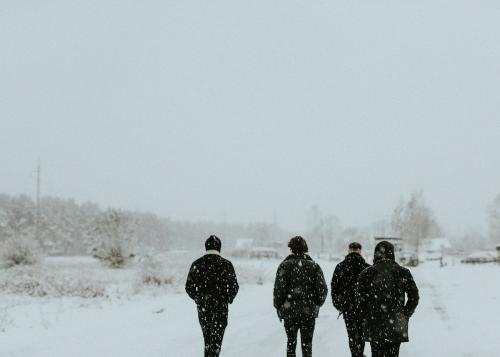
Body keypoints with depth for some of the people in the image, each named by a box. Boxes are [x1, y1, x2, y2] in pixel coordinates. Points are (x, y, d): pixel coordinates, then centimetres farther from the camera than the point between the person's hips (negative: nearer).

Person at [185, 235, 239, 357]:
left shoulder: (197, 264, 0)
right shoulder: (226, 264, -7)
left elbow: (189, 287, 1)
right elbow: (234, 286, -5)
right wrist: (227, 299, 12)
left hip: (202, 307, 3)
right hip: (221, 308, -3)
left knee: (207, 340, 18)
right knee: (216, 339, 1)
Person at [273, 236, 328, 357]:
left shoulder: (285, 265, -5)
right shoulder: (314, 266, 0)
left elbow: (279, 289, -10)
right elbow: (323, 289, -4)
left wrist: (279, 307, 2)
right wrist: (317, 304, 11)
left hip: (290, 312, -1)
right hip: (309, 312, 1)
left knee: (291, 342, 14)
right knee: (307, 344, 7)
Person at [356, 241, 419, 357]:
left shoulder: (366, 273, -1)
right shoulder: (402, 272, -1)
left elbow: (360, 299, -2)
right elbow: (414, 296, -1)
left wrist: (366, 317, 8)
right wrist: (405, 315, 7)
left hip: (373, 326, 0)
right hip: (396, 326, 0)